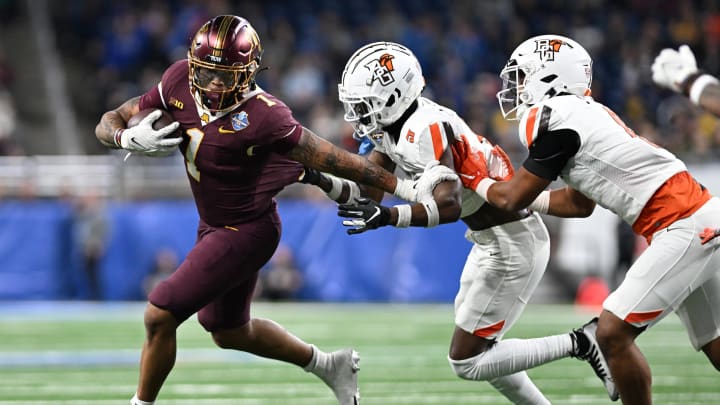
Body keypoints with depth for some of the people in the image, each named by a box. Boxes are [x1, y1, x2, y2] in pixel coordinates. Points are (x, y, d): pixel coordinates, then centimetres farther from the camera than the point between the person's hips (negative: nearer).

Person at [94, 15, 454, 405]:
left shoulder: (262, 117, -29)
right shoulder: (179, 82, -13)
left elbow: (327, 157, -20)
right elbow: (109, 124, -7)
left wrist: (405, 188, -16)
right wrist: (131, 139, -31)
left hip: (246, 233, -8)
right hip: (213, 225, 8)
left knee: (159, 316, -11)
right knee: (229, 332, 25)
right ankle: (328, 364, 43)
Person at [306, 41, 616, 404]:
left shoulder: (423, 130, -24)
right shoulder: (392, 128, 4)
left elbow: (448, 206, -34)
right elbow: (366, 196, 5)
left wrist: (388, 217, -44)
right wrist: (319, 180, -9)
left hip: (512, 244, -10)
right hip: (493, 240, 10)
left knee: (466, 362, -4)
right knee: (478, 352, 18)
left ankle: (578, 344, -1)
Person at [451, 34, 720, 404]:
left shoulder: (554, 119, -11)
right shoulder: (584, 114, 16)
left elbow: (513, 199, -4)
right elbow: (577, 202, 28)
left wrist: (476, 180, 16)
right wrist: (502, 188, 27)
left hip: (685, 228, -10)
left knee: (613, 333, -11)